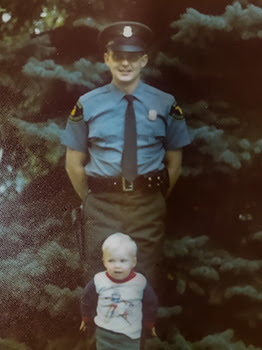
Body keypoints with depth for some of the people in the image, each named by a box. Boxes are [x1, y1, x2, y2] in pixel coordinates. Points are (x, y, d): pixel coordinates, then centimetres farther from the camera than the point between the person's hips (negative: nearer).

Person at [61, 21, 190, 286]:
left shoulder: (165, 105, 2)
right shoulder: (87, 106, 3)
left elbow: (174, 163, 9)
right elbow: (74, 165, 8)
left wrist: (156, 200, 8)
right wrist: (91, 202, 8)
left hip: (149, 205, 0)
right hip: (101, 206, 0)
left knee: (145, 277, 5)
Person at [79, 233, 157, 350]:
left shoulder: (140, 282, -16)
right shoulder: (98, 281, -15)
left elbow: (151, 303, 3)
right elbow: (87, 299, 4)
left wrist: (149, 324, 14)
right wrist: (86, 318, 18)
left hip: (130, 336, -1)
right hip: (104, 333, 1)